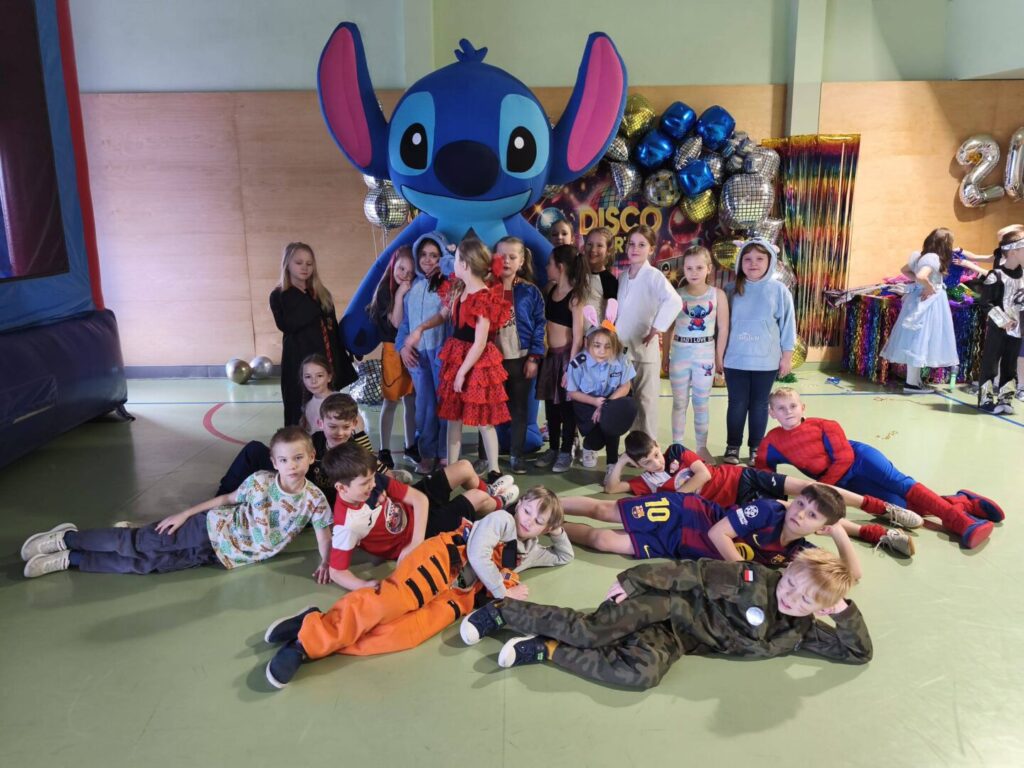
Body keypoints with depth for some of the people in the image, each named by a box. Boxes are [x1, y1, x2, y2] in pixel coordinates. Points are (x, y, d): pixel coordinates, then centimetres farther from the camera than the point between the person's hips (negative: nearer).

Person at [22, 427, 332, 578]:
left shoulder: (314, 498, -16)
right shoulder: (260, 481, -15)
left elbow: (324, 532, -10)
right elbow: (227, 499, -3)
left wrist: (325, 563, -28)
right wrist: (184, 514, -1)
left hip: (224, 556, 1)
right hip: (211, 529, -1)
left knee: (147, 564, 2)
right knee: (141, 543, -3)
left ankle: (69, 559, 15)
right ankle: (67, 538, 19)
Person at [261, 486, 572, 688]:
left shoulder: (530, 551, 26)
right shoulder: (503, 519, 4)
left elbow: (564, 556, 41)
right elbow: (477, 554, -10)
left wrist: (557, 530, 24)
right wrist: (504, 591, -6)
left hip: (462, 591, 4)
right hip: (444, 558, -4)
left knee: (409, 631, -25)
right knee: (393, 601, -35)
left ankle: (310, 645, -29)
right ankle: (314, 632, -29)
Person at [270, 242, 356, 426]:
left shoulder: (322, 293, 13)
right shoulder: (278, 296, 1)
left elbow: (335, 329, 14)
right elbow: (286, 325, -17)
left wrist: (344, 362, 12)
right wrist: (310, 305, -13)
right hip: (299, 361, -4)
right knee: (301, 412, -3)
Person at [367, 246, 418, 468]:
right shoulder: (385, 291, -7)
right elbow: (396, 322, -15)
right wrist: (399, 296, -20)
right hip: (393, 350, -3)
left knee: (411, 400, 10)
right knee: (391, 401, 1)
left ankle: (410, 446, 23)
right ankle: (384, 450, 10)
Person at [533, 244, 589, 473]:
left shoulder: (575, 296, -14)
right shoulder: (550, 289, 5)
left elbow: (578, 336, -15)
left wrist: (570, 367, -16)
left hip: (566, 355, -6)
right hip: (550, 354, 6)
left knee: (566, 405, 3)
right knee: (550, 403, 12)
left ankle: (566, 452, 14)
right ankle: (553, 448, 24)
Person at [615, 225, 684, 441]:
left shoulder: (654, 276, -10)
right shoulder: (622, 276, 9)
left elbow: (674, 302, -27)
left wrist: (657, 328, -22)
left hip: (644, 348, -6)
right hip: (621, 347, 6)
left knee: (645, 401, 1)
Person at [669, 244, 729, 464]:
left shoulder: (717, 294, -3)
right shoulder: (677, 294, -2)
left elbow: (723, 328, 0)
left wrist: (719, 357, -1)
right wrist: (666, 355, 2)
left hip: (705, 353, 0)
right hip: (680, 352, 0)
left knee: (701, 404, 10)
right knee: (679, 403, 9)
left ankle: (702, 447, 21)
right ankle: (676, 446, 19)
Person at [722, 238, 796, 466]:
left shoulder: (779, 290, -3)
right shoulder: (732, 290, 1)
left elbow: (787, 325, 0)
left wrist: (787, 356, 0)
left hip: (766, 361, -1)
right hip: (735, 360, 1)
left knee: (759, 405, 10)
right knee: (737, 403, 8)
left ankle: (756, 448, 23)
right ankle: (732, 446, 21)